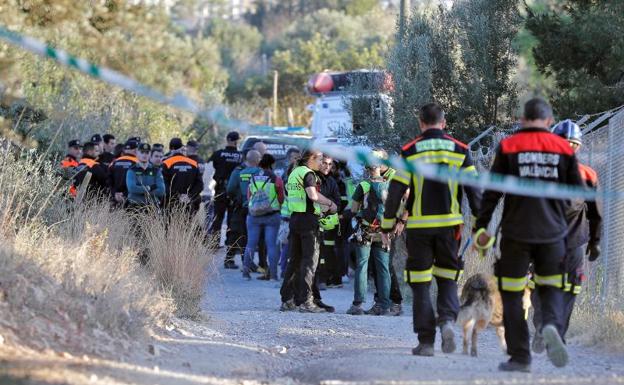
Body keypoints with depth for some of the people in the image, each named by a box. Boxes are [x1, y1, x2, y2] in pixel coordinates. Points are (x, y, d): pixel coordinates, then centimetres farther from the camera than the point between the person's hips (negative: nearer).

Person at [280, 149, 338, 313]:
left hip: (294, 218, 8)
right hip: (308, 219, -8)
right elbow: (313, 195, -25)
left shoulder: (294, 173, 17)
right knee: (309, 261, -5)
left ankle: (287, 300, 12)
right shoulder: (308, 173, -10)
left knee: (294, 260, 12)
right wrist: (330, 203, -10)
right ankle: (305, 301, -9)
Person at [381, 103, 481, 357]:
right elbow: (474, 190, 2)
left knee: (420, 284, 6)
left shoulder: (410, 152, -3)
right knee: (447, 278, 15)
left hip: (419, 226, -1)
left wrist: (387, 226, 4)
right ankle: (447, 320, -11)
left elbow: (395, 192, -3)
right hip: (449, 225, 1)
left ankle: (426, 341, 3)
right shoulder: (459, 151, 2)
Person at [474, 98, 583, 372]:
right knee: (551, 288, 14)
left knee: (512, 294, 7)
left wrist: (482, 227, 3)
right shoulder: (564, 149, 3)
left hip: (516, 233, -1)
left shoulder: (508, 147, -1)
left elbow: (492, 192, -3)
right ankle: (552, 326, -17)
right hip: (552, 233, 2)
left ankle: (519, 357, 4)